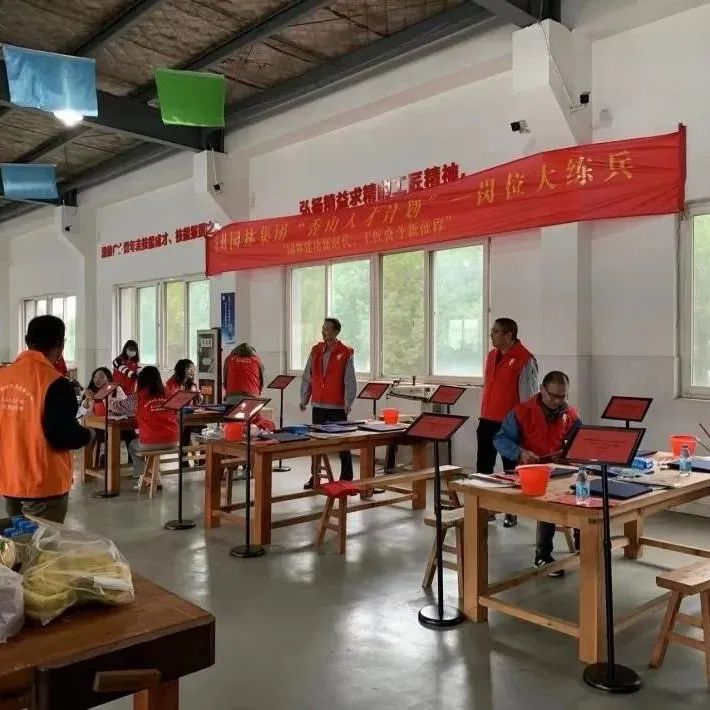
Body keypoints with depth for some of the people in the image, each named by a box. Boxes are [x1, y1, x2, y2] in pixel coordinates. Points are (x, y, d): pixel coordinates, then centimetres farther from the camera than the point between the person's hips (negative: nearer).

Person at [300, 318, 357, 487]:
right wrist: (304, 399, 9)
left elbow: (350, 381, -10)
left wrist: (348, 403, -16)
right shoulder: (315, 351, 7)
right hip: (318, 405, 5)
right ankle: (315, 476, 22)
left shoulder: (346, 353, -7)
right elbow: (307, 377, 11)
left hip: (337, 407, -5)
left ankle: (346, 478, 11)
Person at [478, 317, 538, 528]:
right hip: (487, 421, 8)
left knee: (511, 469, 5)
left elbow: (528, 395, -14)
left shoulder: (524, 360, -13)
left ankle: (511, 512, 17)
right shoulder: (491, 356, 11)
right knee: (483, 466, 11)